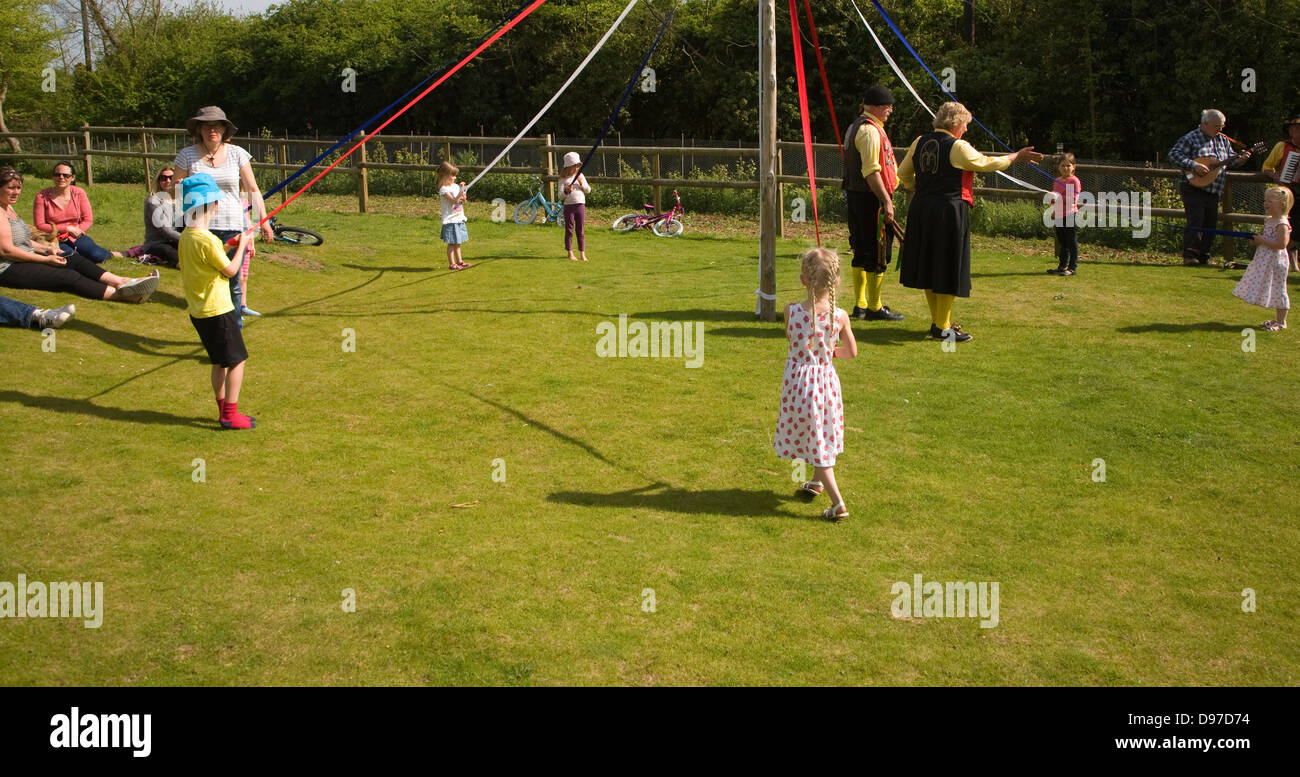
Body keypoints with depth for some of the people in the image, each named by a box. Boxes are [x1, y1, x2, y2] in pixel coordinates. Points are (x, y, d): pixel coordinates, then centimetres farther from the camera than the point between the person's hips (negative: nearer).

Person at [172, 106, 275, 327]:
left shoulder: (237, 154, 5)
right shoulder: (187, 155, 4)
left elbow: (253, 190, 10)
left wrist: (263, 220, 6)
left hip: (233, 228, 0)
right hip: (200, 228, 0)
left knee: (233, 283, 2)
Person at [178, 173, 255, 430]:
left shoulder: (186, 236, 6)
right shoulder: (207, 240, -21)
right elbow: (230, 270, -13)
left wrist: (225, 248, 15)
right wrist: (241, 246, -1)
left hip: (198, 310, 9)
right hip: (217, 310, -9)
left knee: (219, 362, 16)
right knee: (236, 360, -1)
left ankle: (223, 410, 22)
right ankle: (231, 415, 0)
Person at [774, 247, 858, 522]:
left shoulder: (792, 311, -16)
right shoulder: (840, 316, -13)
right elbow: (852, 352, 0)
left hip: (798, 380, -2)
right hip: (827, 380, 2)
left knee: (814, 442, 7)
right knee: (823, 435, 24)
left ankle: (838, 503, 1)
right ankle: (818, 481, 46)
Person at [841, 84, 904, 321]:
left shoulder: (855, 127, 18)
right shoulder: (871, 130, -15)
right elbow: (871, 171, -23)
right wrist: (886, 201, -22)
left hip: (854, 195, 10)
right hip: (871, 198, -10)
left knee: (862, 253, 14)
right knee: (879, 254, -3)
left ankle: (860, 305, 19)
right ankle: (874, 308, 2)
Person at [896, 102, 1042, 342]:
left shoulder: (920, 142, 8)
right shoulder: (957, 147, -11)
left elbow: (903, 173, 15)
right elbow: (987, 163, -2)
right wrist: (1016, 157, 11)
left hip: (921, 209, 7)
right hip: (950, 211, -7)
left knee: (929, 265, 14)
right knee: (948, 268, 1)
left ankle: (937, 321, 25)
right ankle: (943, 327, 6)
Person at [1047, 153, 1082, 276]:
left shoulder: (1074, 180, -7)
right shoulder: (1056, 181, 15)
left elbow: (1074, 199, -15)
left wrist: (1059, 198, -21)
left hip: (1070, 215, -7)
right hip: (1059, 217, 7)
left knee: (1072, 242, -3)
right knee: (1062, 243, 14)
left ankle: (1073, 267, 0)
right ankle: (1062, 266, 21)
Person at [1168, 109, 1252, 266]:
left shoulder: (1223, 140, 15)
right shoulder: (1190, 139, -5)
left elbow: (1230, 161, 20)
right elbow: (1173, 154, -15)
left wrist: (1241, 160, -3)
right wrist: (1194, 166, -22)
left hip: (1213, 192, 7)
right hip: (1194, 189, -7)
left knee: (1210, 224, 7)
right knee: (1195, 222, -13)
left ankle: (1204, 256, 15)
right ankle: (1189, 256, -7)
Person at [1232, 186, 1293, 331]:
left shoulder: (1282, 224, -17)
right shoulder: (1269, 220, 12)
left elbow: (1281, 244, -25)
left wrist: (1263, 241, -19)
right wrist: (1257, 240, 7)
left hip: (1276, 261, -10)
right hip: (1265, 261, 10)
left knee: (1278, 290, -3)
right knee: (1274, 291, 15)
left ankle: (1281, 322, 5)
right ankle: (1278, 319, 25)